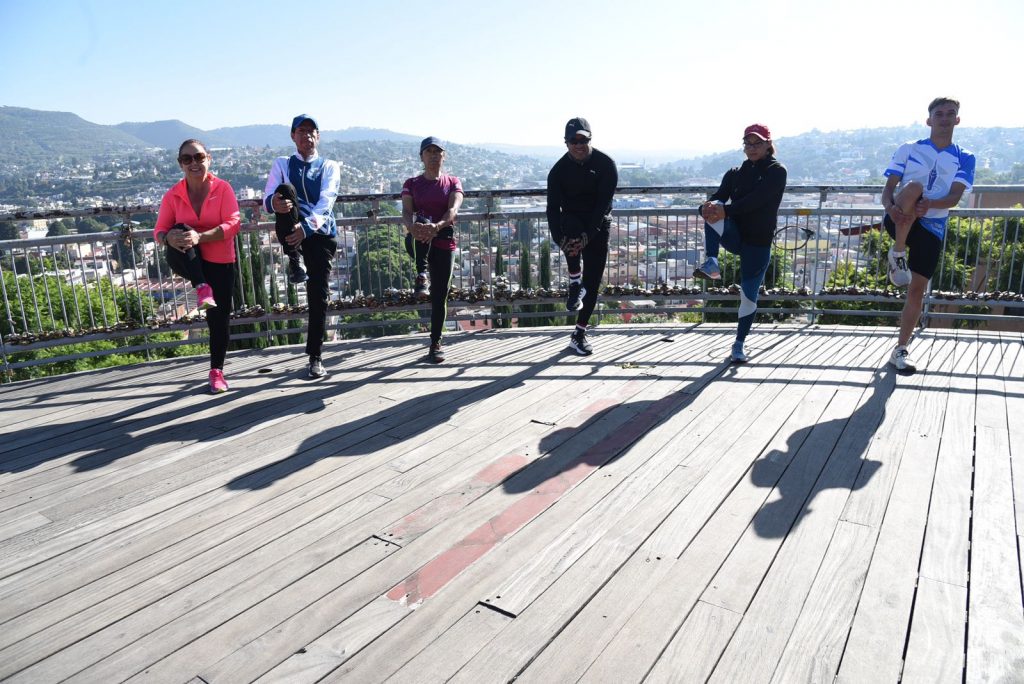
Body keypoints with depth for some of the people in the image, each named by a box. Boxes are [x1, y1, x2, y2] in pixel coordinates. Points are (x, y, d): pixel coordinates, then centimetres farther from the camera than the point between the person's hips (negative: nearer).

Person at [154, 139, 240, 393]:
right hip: (186, 262, 1)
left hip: (220, 262, 0)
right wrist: (168, 238, -30)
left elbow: (233, 224, -17)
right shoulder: (173, 195, -3)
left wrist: (200, 237, -32)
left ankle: (217, 371, 16)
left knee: (218, 319, 0)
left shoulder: (223, 188, -8)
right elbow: (159, 231, -4)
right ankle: (202, 288, -29)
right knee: (180, 232, -31)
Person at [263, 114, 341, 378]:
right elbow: (268, 198, -4)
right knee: (286, 188, -28)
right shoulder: (281, 164, 12)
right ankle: (294, 262, -25)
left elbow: (326, 201, -10)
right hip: (290, 232, 0)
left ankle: (315, 358, 4)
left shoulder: (330, 167, 9)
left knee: (319, 295, -7)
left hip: (320, 233, 0)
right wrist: (275, 203, -32)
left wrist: (307, 226, -29)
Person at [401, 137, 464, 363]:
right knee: (423, 221, -35)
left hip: (444, 242, 1)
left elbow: (453, 210, -13)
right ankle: (421, 275, -36)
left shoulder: (453, 182, 5)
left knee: (440, 296, -1)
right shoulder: (412, 184, 6)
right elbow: (406, 212, -10)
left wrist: (436, 226, -35)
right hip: (419, 243, 0)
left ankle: (435, 344, 10)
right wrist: (412, 227, -35)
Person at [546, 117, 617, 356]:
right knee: (570, 227, -38)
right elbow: (553, 208, -15)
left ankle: (579, 334, 8)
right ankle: (575, 284, -25)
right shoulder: (559, 170, -9)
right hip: (571, 221, 0)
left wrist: (587, 236, -30)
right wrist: (559, 238, -31)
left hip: (598, 227, 0)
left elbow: (603, 205, -19)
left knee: (592, 281, -2)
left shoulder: (606, 165, -13)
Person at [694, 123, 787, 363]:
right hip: (735, 236, 3)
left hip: (758, 243, -3)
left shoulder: (777, 171, -3)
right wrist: (707, 207, -28)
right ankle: (711, 264, -34)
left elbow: (756, 199, -21)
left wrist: (725, 211, -35)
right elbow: (718, 197, -3)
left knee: (749, 295, 0)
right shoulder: (735, 173, 11)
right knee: (714, 208, -26)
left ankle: (739, 345, 15)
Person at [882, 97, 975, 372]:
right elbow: (889, 187, -2)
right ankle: (897, 253, -20)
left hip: (932, 227, 2)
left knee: (917, 290, -2)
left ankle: (901, 350, 10)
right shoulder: (908, 149, 6)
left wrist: (929, 204, -30)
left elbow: (954, 197, -8)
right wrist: (890, 207, -25)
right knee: (913, 186, -35)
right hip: (900, 221, -2)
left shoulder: (965, 159, 7)